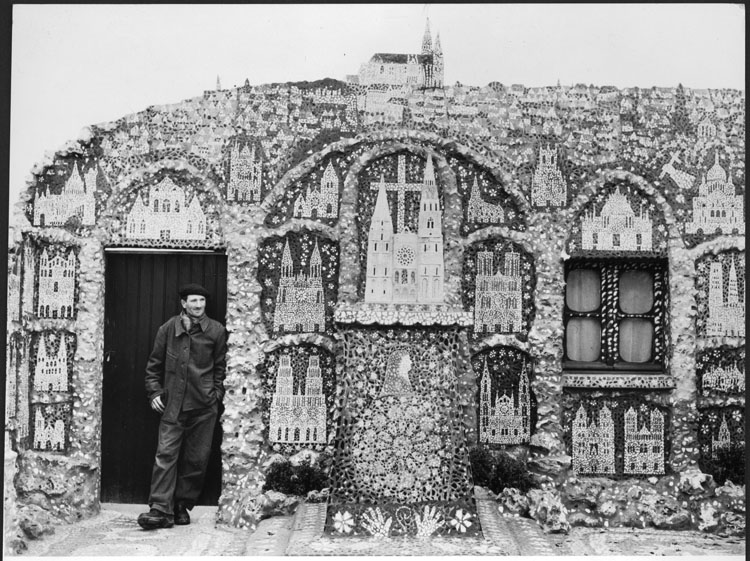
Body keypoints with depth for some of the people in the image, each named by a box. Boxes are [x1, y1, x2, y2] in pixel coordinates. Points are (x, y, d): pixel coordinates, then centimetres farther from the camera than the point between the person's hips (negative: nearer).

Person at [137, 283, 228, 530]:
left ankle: (182, 506, 18)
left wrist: (217, 394, 3)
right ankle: (161, 510, -7)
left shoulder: (216, 331, 3)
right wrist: (154, 391, 3)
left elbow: (221, 367, 9)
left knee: (197, 459, 5)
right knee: (166, 455, -7)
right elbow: (154, 364, 11)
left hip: (204, 407, 0)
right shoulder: (168, 329, 4)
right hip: (173, 404, 0)